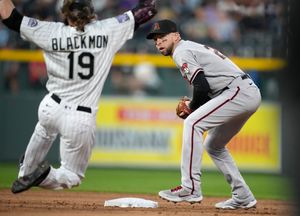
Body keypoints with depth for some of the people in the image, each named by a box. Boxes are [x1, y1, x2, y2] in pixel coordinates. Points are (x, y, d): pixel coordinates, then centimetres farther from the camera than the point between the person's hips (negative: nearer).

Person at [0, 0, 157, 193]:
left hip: (51, 107, 2)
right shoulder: (107, 30, -10)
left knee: (44, 130, 41)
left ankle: (26, 173, 49)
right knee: (71, 177, 15)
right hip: (81, 120, -2)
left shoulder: (52, 32, -10)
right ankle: (45, 175, -13)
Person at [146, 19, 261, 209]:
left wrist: (192, 106, 1)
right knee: (213, 145, 20)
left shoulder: (182, 52, -5)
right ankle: (243, 198, 20)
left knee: (193, 123, -17)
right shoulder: (194, 47, 25)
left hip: (239, 92, -10)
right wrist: (193, 106, 14)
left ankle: (191, 188, -22)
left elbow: (202, 87, -16)